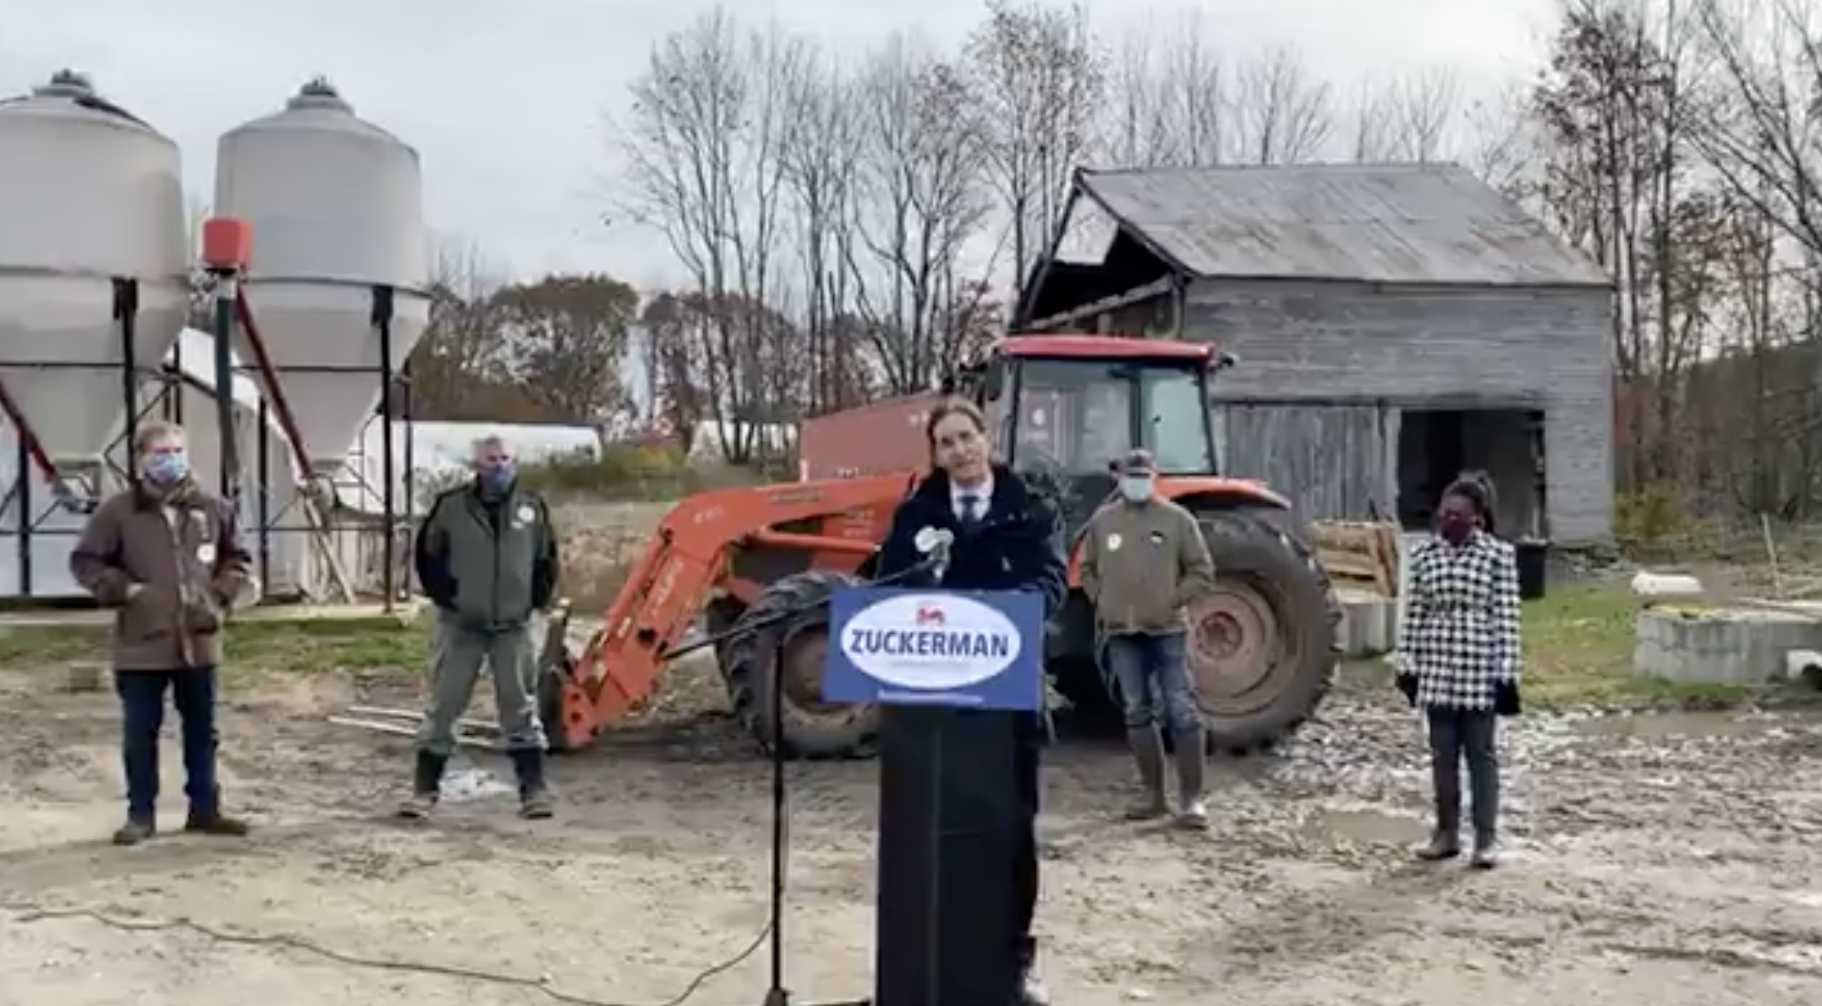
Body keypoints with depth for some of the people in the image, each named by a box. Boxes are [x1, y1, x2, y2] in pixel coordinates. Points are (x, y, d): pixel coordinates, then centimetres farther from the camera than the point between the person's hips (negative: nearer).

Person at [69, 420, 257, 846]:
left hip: (199, 640, 3)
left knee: (202, 730, 11)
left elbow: (237, 558, 15)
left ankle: (204, 809, 22)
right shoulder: (118, 511, -6)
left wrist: (224, 594, -1)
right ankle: (141, 814, 17)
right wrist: (124, 590, -12)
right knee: (140, 733, 5)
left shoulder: (212, 508, 3)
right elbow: (85, 562, 0)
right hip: (142, 644, -3)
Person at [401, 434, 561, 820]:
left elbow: (546, 559, 12)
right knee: (443, 706, 3)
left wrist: (539, 599, 6)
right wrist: (442, 595, 2)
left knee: (521, 708, 4)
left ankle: (534, 789, 7)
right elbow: (427, 554, 6)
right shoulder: (451, 506, -5)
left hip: (514, 626, 1)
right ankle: (424, 788, 12)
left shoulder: (532, 506, 0)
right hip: (460, 625, -1)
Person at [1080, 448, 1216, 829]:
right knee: (1137, 713, 8)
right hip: (1121, 632, 3)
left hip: (1165, 630, -3)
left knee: (1182, 713, -5)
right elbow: (1087, 569, 17)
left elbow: (1202, 572, 2)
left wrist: (1173, 601, -7)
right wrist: (1102, 602, 4)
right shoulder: (1102, 520, 7)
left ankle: (1191, 798, 0)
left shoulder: (1176, 519, -1)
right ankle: (1153, 793, 17)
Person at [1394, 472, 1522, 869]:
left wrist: (1507, 673, -10)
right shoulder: (1425, 553, 4)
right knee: (1442, 753, 10)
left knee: (1481, 753, 4)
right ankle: (1446, 832, 21)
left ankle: (1486, 837, 12)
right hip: (1436, 669, 4)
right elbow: (1415, 612, 8)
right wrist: (1407, 664, 6)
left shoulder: (1499, 555, -7)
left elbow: (1506, 618, -8)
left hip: (1480, 671, -4)